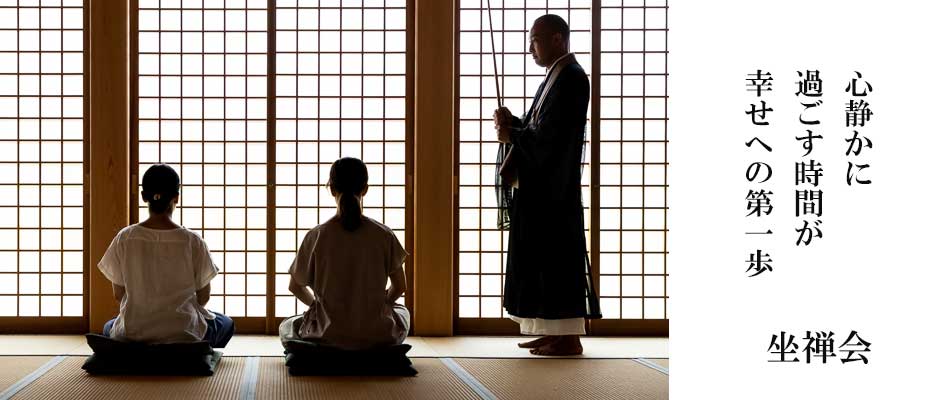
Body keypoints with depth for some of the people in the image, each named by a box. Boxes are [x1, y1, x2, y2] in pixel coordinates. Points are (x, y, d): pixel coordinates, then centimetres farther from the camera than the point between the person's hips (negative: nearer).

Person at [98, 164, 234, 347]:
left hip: (132, 333, 1)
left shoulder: (125, 238, -10)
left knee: (109, 328, 39)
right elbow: (204, 296, -2)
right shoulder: (193, 242, -13)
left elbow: (118, 294, 0)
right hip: (184, 332, -1)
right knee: (226, 324, 33)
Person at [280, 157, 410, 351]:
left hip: (327, 335, -1)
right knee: (402, 312, 37)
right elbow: (400, 287, 2)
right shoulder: (384, 235, -8)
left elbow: (295, 286, 3)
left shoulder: (316, 236, -9)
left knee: (286, 327, 32)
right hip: (378, 336, 1)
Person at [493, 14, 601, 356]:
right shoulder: (555, 77, 17)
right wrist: (513, 125, -2)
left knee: (557, 259, -6)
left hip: (554, 190, -10)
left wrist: (511, 134, -6)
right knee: (541, 260, 11)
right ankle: (554, 332, 16)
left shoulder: (571, 78, -13)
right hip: (539, 187, 10)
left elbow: (552, 135, -20)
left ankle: (569, 337, -1)